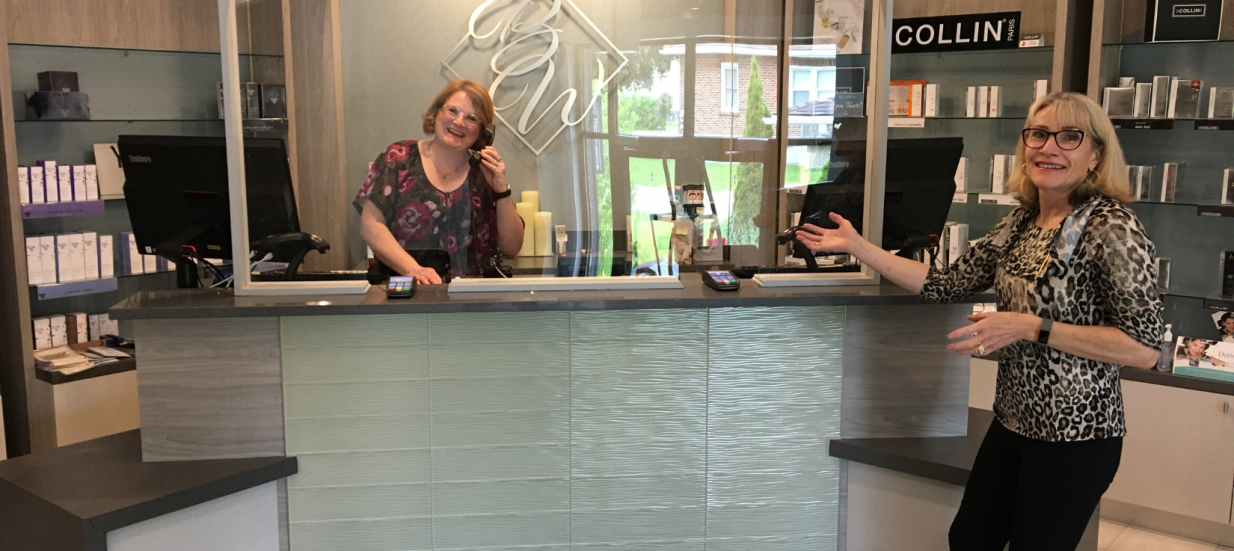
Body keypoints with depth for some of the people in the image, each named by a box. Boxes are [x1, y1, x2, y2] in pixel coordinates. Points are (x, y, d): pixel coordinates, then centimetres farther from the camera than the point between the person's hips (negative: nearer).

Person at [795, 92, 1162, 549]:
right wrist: (857, 246, 1)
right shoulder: (1021, 221, 5)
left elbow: (1143, 348, -19)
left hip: (1073, 435, -7)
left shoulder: (1110, 225, -17)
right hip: (1014, 420, 7)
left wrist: (1030, 327, -25)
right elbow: (946, 284, 3)